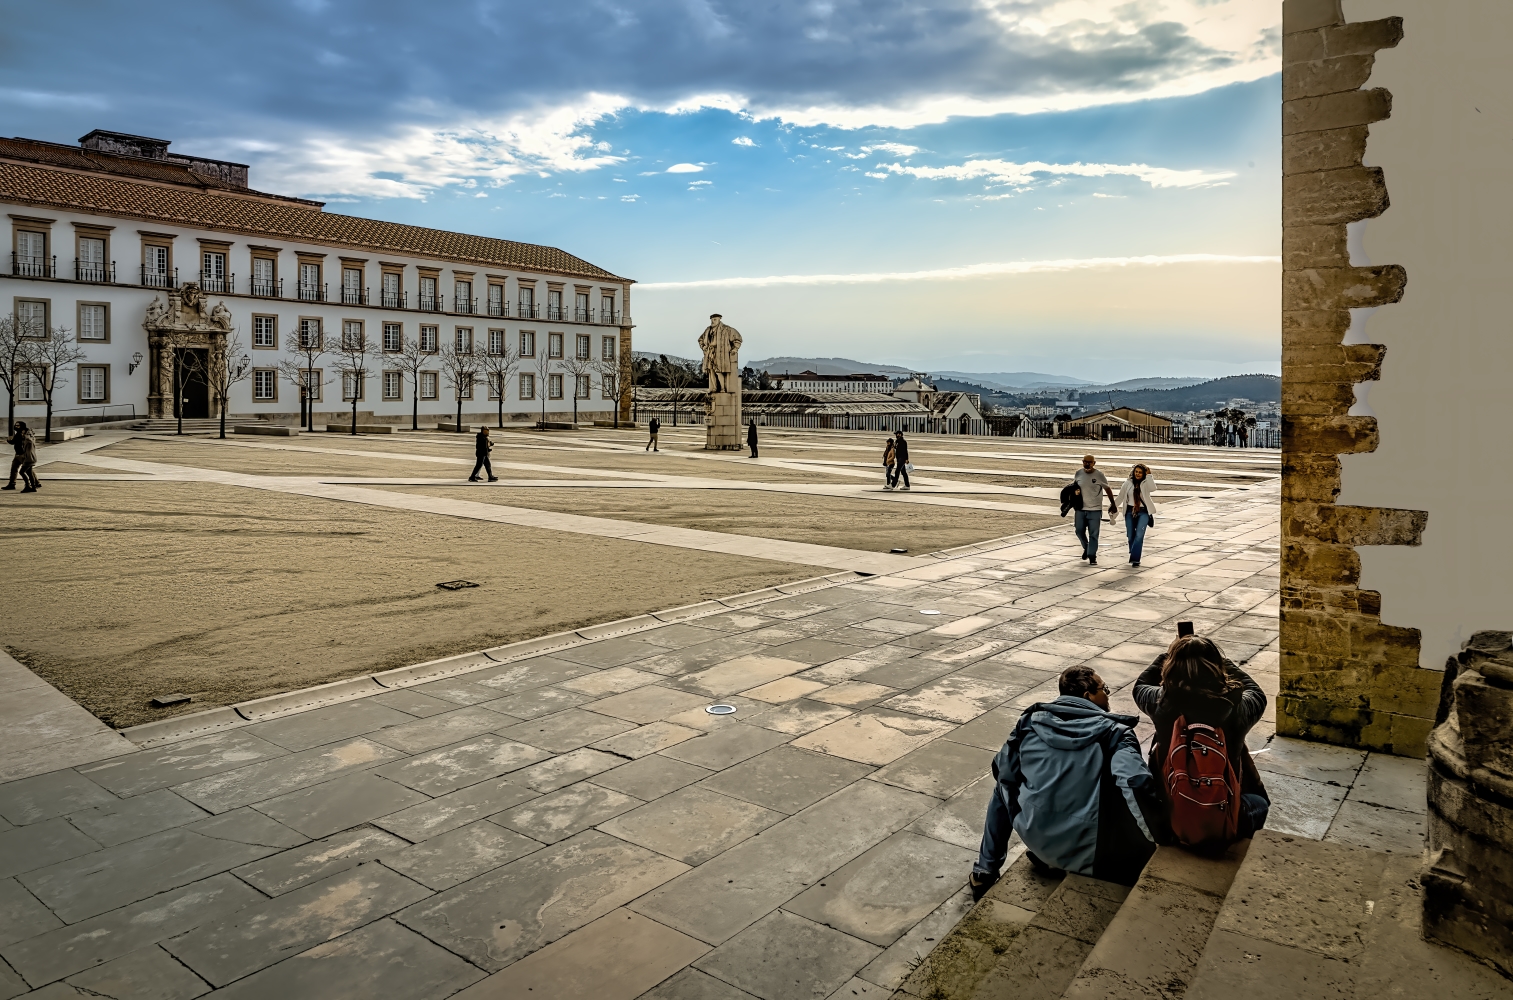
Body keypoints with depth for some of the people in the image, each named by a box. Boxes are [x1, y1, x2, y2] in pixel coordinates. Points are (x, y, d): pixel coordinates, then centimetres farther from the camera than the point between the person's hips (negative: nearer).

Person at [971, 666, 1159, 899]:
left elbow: (1004, 772, 9)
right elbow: (1136, 783, -23)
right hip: (1086, 849, -3)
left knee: (1003, 786, 32)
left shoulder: (1031, 719, 1)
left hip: (1034, 835, 4)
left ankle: (985, 871, 31)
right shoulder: (1113, 731, -7)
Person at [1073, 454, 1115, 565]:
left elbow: (1107, 489, 2)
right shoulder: (1078, 473, 0)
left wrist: (1113, 504, 5)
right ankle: (1086, 547, 35)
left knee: (1093, 534, -2)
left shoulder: (1099, 475, -8)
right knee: (1079, 531, 8)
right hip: (1080, 509, 3)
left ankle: (1092, 556, 6)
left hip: (1095, 510, -3)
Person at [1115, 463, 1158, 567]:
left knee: (1139, 535, -15)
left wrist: (1149, 475, -24)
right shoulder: (1128, 483, 4)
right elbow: (1121, 496, 11)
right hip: (1130, 512, 3)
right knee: (1131, 535, 8)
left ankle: (1135, 559, -15)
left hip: (1143, 512, -3)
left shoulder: (1146, 483, -2)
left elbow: (1153, 488, -24)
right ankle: (1133, 556, 26)